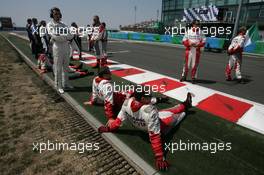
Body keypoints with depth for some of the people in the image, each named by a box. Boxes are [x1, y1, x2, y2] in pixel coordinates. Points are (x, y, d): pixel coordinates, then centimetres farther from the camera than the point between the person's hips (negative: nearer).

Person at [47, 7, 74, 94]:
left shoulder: (63, 24, 16)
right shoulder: (50, 25, 2)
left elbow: (70, 36, 1)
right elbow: (55, 36, -14)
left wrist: (60, 37, -11)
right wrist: (66, 36, -7)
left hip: (66, 47, 5)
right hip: (57, 48, -5)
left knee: (66, 67, 11)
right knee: (58, 68, -1)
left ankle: (66, 84, 23)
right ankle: (59, 86, 8)